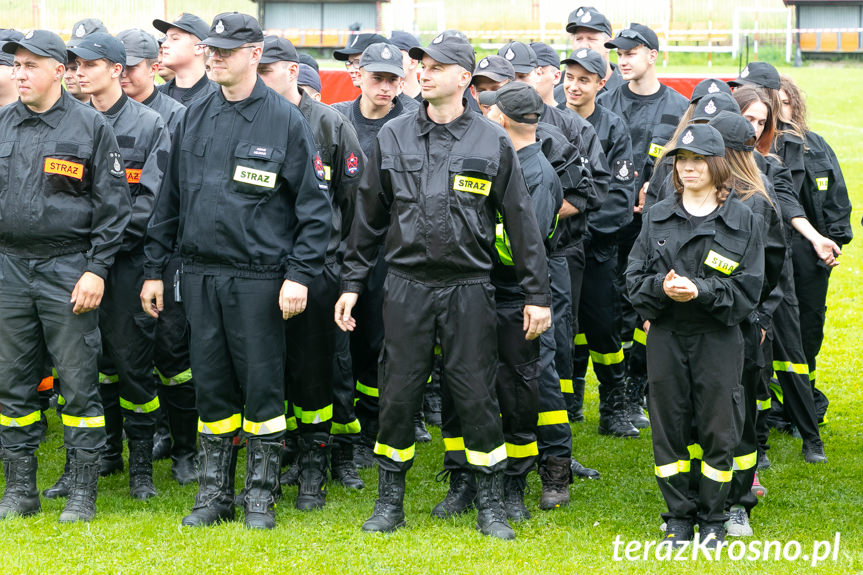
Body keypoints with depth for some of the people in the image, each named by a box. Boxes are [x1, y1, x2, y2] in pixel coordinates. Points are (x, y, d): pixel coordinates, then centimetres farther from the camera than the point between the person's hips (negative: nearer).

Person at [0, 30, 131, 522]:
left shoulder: (91, 127, -1)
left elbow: (114, 206, -2)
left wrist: (96, 270, -9)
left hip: (68, 271, -4)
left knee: (78, 382, -2)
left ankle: (83, 492, 5)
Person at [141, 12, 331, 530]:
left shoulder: (285, 120, -4)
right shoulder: (195, 118, 10)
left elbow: (315, 205, -5)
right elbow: (171, 199, 15)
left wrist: (300, 275, -11)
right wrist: (155, 268, 11)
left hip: (258, 278, -4)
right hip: (200, 274, 4)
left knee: (262, 386, 1)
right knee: (211, 386, 9)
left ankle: (262, 497, 11)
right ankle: (214, 493, 17)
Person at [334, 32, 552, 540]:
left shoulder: (493, 143, 2)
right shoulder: (393, 137, 6)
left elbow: (522, 224, 3)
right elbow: (370, 217, 12)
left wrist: (537, 295, 1)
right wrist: (352, 283, 9)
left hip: (468, 288, -1)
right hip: (406, 286, 1)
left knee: (476, 393, 1)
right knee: (399, 394, 4)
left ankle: (491, 505, 13)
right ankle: (390, 502, 17)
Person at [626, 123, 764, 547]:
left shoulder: (743, 221, 0)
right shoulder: (657, 217, 8)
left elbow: (748, 290, -4)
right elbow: (633, 278, 6)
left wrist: (701, 290, -18)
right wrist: (661, 286, -15)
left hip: (718, 338, -2)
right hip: (665, 337, 2)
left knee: (717, 429, 1)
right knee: (669, 428, 5)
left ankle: (713, 519, 14)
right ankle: (679, 516, 17)